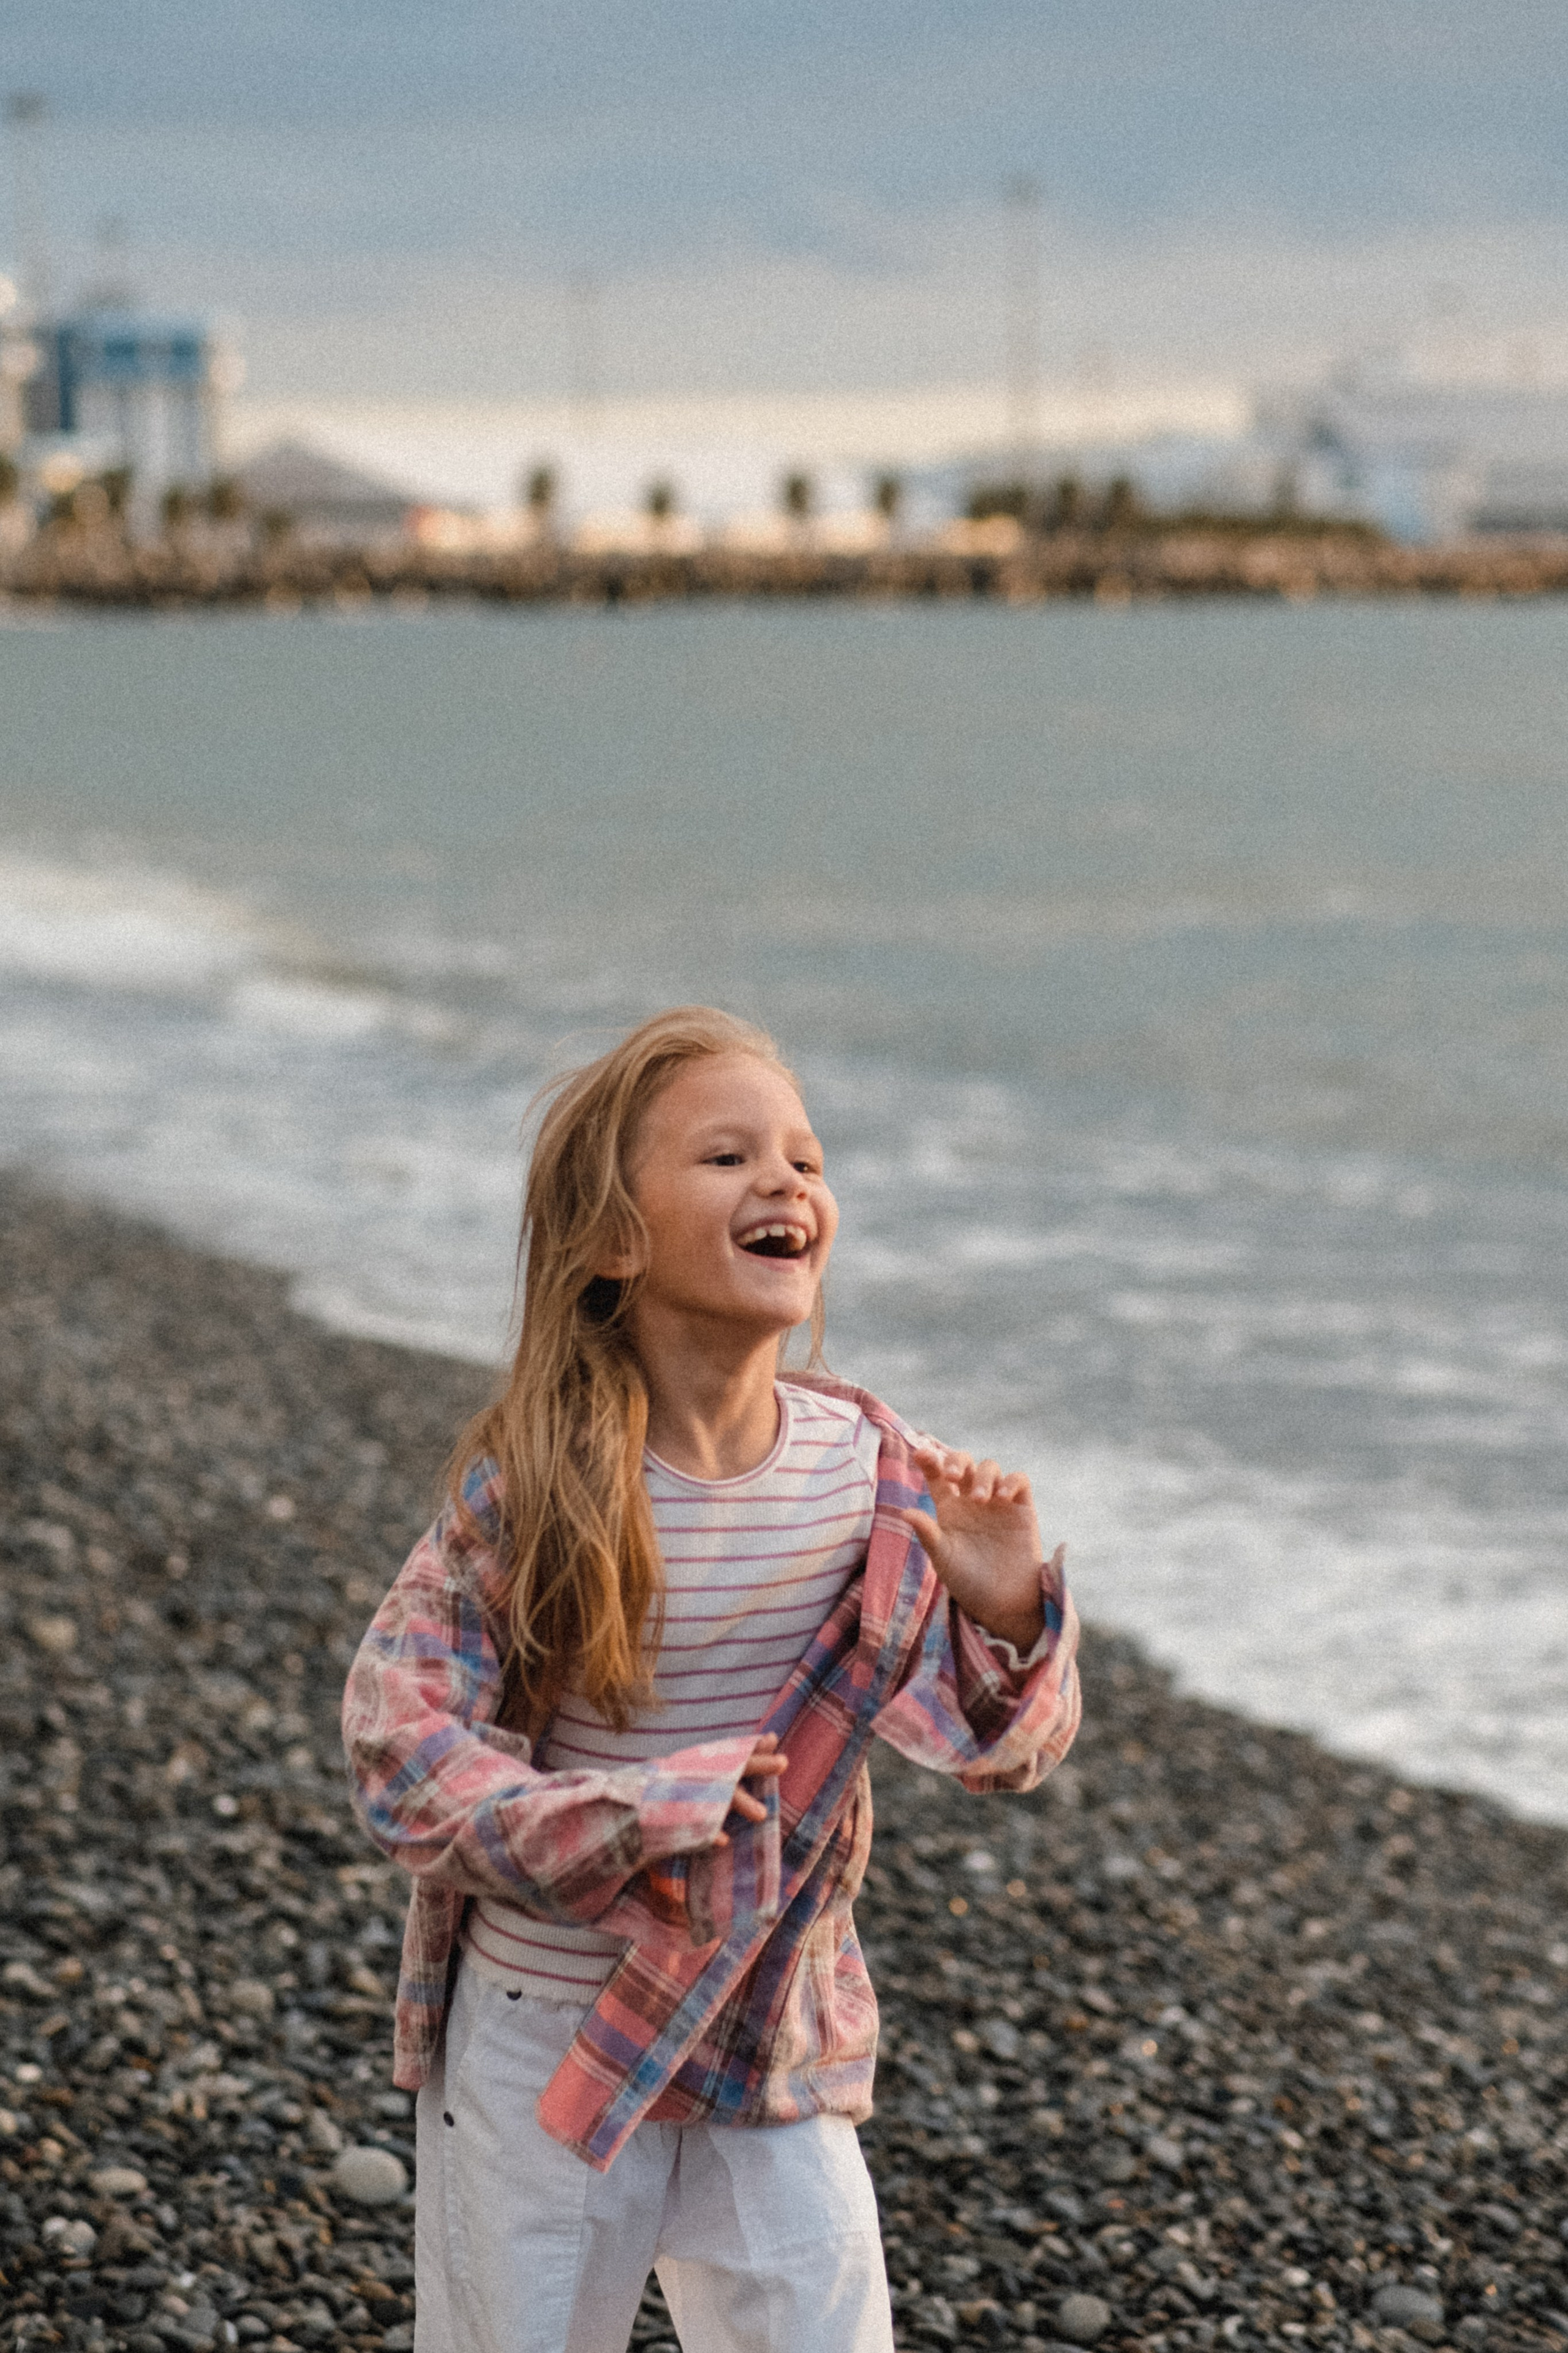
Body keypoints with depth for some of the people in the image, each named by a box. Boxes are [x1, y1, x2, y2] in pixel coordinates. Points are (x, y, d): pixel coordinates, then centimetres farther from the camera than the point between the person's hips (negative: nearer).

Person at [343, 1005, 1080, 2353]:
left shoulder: (870, 1471, -7)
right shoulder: (530, 1494, -17)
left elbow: (996, 1747, -2)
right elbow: (401, 1746, -16)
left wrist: (1003, 1609, -23)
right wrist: (640, 1814, -25)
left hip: (775, 2040, 3)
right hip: (548, 2031, -3)